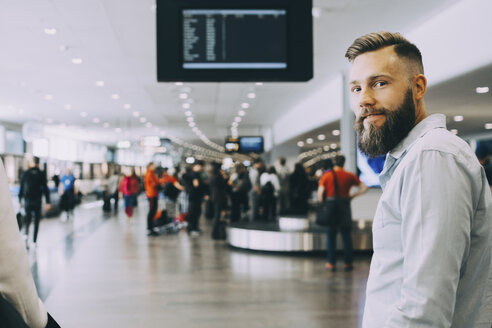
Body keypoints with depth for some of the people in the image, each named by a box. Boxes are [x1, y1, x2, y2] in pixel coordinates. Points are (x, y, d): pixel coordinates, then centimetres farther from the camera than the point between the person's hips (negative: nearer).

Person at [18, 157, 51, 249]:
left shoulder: (25, 174, 0)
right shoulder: (41, 174, -4)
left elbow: (21, 188, 3)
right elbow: (45, 189, -6)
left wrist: (20, 201, 11)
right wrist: (48, 202, -4)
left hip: (27, 200, 1)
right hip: (37, 201, -1)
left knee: (28, 219, 14)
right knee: (37, 221, 8)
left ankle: (26, 234, -12)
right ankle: (34, 241, 6)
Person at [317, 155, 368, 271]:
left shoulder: (326, 176, -3)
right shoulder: (349, 176, 0)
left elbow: (320, 193, -11)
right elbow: (364, 188, -2)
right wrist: (353, 196, 4)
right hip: (345, 207, 1)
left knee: (331, 236, 8)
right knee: (346, 236, 9)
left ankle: (332, 263, 10)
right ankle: (348, 263, 12)